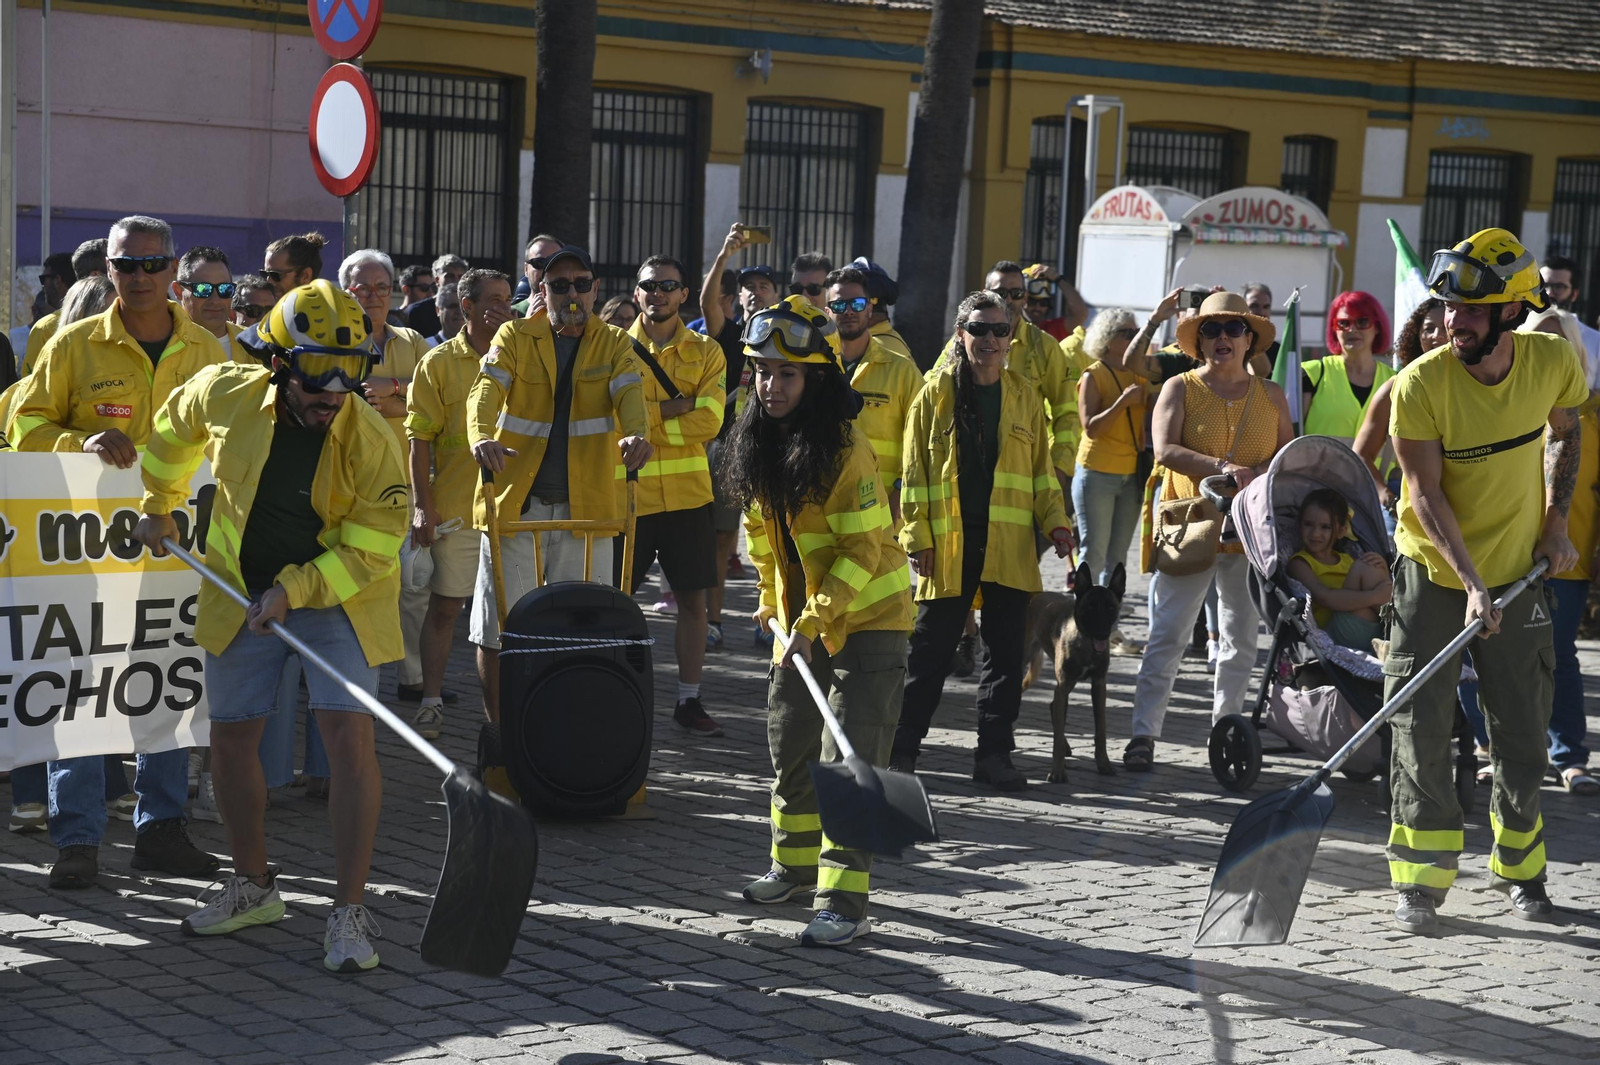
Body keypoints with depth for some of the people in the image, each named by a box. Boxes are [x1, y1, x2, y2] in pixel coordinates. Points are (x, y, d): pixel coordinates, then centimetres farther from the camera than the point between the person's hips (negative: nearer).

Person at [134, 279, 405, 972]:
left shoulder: (371, 440, -24)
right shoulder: (225, 394, -15)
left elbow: (370, 552, -18)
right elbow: (175, 431, 10)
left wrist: (293, 592, -26)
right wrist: (158, 506, 20)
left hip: (340, 596, -3)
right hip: (241, 592, 4)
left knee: (349, 734, -17)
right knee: (231, 736, 9)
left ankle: (349, 912, -11)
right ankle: (254, 887, 30)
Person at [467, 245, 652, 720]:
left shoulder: (615, 344, 6)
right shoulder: (515, 337, 4)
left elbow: (629, 393, -12)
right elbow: (487, 388, -13)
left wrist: (635, 433, -36)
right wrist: (481, 437, -35)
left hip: (585, 507, 1)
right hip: (514, 503, -1)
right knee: (496, 630, 2)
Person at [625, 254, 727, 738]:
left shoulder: (706, 352, 5)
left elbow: (708, 422, -9)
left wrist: (646, 419, -14)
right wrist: (680, 404, -15)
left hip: (687, 493, 2)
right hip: (629, 492, -1)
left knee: (692, 599, 6)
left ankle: (689, 701, 16)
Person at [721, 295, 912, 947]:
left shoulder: (846, 451, -21)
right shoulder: (760, 446, 2)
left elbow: (863, 551, -23)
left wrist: (815, 618, -28)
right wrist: (774, 600, 21)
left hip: (866, 619, -8)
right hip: (802, 621, 8)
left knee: (849, 758, -11)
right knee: (790, 745, 17)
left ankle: (845, 900, -10)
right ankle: (796, 863, 35)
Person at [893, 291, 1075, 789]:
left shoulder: (1024, 396, 10)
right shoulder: (936, 393, 3)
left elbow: (1041, 468, 15)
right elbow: (915, 471, 2)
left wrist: (1056, 522, 3)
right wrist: (917, 536, -3)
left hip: (1009, 544, 2)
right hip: (949, 542, -2)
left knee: (1005, 651, 4)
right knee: (931, 650, 2)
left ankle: (994, 754, 12)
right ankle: (903, 749, 12)